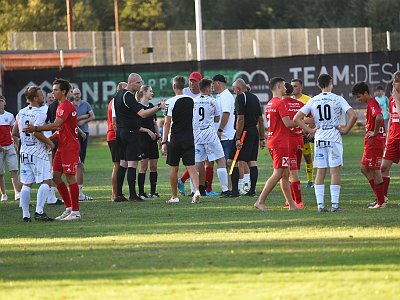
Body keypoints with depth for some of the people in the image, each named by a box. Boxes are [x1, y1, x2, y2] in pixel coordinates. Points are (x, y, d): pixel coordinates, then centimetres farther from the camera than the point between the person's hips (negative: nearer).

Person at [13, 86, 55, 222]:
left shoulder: (21, 113, 10)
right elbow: (36, 132, -23)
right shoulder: (40, 113, -13)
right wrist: (49, 142, -11)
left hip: (24, 152, 7)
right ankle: (39, 211, -15)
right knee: (46, 182, -4)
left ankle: (25, 214, 5)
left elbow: (15, 133, 14)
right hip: (38, 152, -7)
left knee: (26, 184, 8)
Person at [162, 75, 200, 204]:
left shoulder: (170, 102, -10)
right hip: (189, 138, 4)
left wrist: (163, 142, -8)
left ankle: (174, 196, 14)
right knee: (191, 166, -1)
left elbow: (167, 123, -11)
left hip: (175, 139, -4)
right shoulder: (190, 100, 5)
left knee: (173, 168, 8)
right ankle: (196, 190, -21)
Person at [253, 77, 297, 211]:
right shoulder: (280, 103, -14)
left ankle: (292, 204, 13)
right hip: (281, 143, -10)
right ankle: (260, 201, -10)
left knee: (285, 175, 11)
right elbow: (288, 123, -19)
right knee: (278, 174, -8)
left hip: (272, 141, 10)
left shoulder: (269, 104, 15)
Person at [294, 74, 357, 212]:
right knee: (335, 171, 0)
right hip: (334, 138, -3)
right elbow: (353, 116, -15)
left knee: (320, 173, 6)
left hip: (319, 139, 3)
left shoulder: (313, 101, 5)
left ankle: (320, 204, 0)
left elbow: (297, 118, 2)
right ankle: (335, 204, -3)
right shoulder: (338, 99, -5)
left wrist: (309, 130, 6)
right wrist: (346, 130, -3)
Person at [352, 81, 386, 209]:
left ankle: (381, 202, -3)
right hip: (371, 142, 11)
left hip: (374, 141, -11)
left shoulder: (372, 104, -16)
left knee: (374, 170, -7)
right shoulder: (370, 104, 16)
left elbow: (379, 117, -34)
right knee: (364, 168, 12)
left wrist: (375, 132, -22)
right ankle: (380, 198, 13)